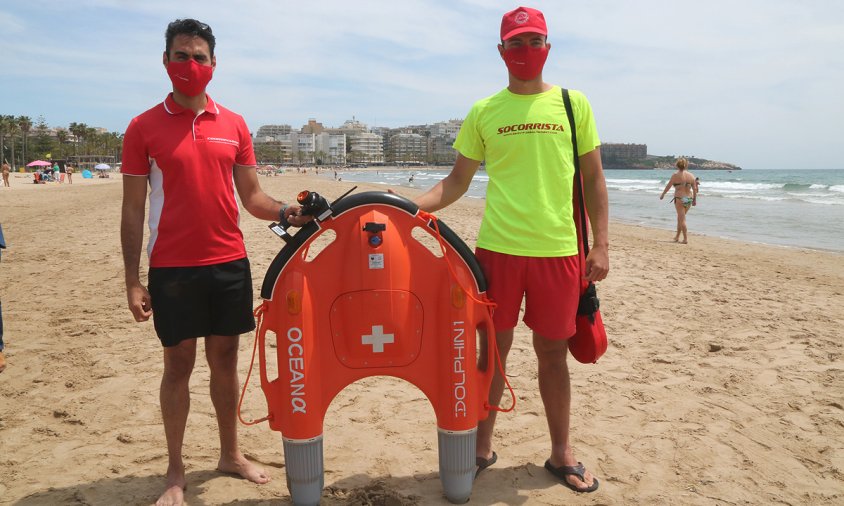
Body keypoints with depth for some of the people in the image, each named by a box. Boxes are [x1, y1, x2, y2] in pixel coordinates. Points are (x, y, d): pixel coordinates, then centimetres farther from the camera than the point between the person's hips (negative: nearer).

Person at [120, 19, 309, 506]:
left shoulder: (234, 125, 7)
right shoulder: (144, 127, -1)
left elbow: (252, 197, 8)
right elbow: (133, 210, -1)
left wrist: (287, 211, -12)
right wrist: (133, 281, -5)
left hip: (230, 262, 3)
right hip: (172, 268, -2)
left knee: (225, 358, 13)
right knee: (179, 363, 6)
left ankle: (231, 453, 29)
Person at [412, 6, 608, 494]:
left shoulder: (573, 104, 7)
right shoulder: (484, 112, 6)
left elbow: (594, 179, 7)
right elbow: (457, 182, 8)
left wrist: (601, 244, 0)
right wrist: (410, 207, -7)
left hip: (559, 250, 0)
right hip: (497, 248, 0)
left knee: (553, 353, 9)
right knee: (493, 349, 7)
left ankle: (562, 452, 27)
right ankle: (482, 447, 25)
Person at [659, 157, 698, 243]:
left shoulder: (675, 175, -8)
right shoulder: (691, 175, 3)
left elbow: (668, 186, -3)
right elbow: (695, 189, 4)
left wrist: (662, 194, 11)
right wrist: (695, 199, 13)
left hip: (679, 199, -5)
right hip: (689, 198, 5)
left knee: (682, 219, 0)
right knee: (680, 217, 20)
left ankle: (685, 239, -5)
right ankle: (677, 236, 29)